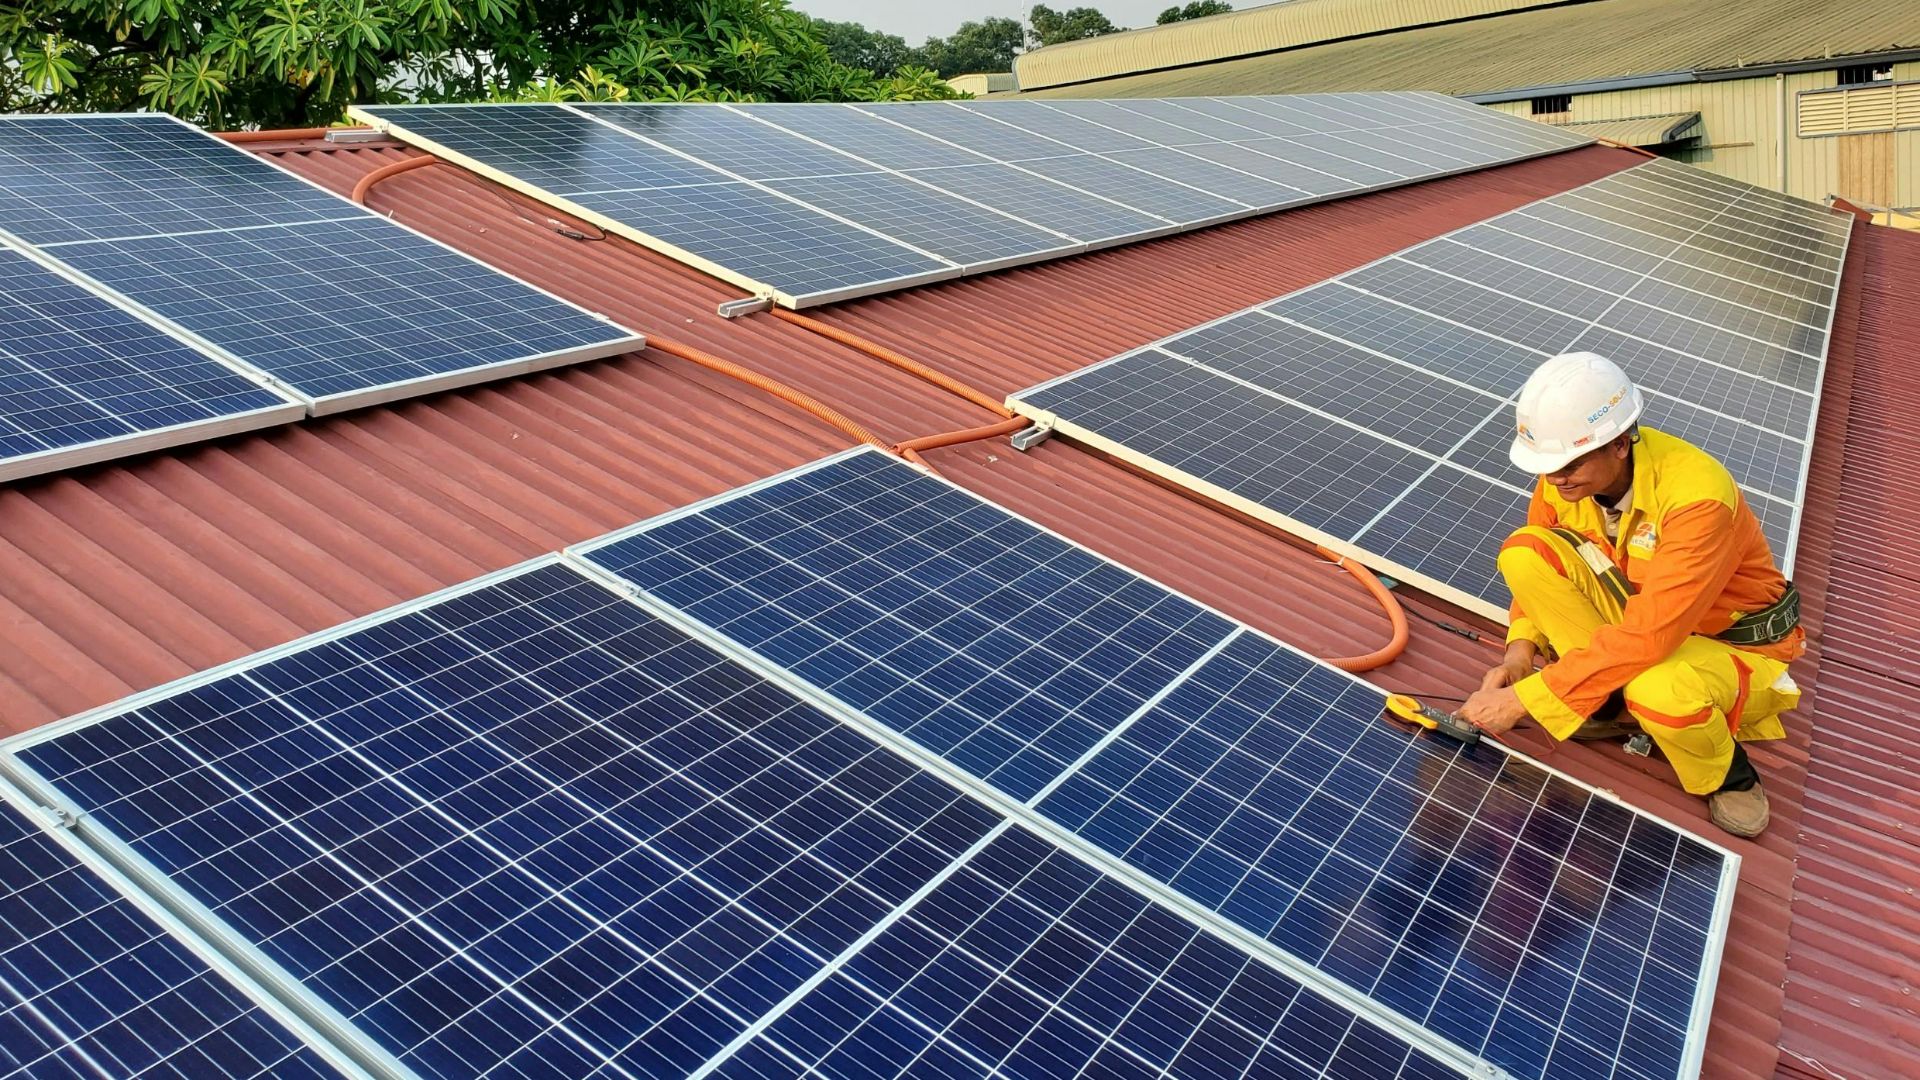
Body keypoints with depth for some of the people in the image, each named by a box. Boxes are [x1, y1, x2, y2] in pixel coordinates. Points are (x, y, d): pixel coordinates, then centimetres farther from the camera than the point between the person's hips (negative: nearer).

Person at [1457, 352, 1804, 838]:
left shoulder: (1697, 495, -34)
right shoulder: (1563, 472, -15)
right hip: (1638, 611, 6)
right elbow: (1537, 570, 2)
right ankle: (1613, 703, -4)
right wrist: (1520, 651, -16)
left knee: (1660, 690, -41)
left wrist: (1523, 698, -37)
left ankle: (1725, 774, -4)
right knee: (1524, 550, -18)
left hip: (1733, 644, -6)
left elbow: (1648, 637, -38)